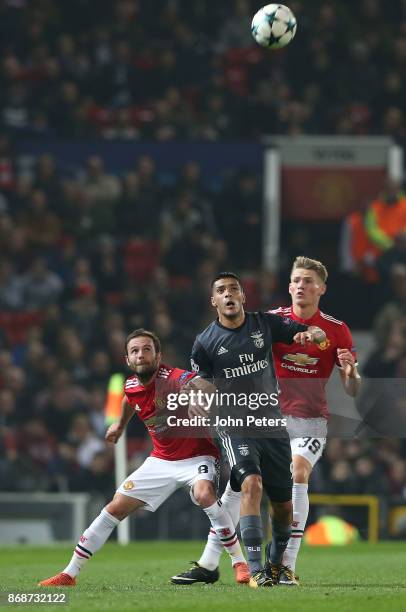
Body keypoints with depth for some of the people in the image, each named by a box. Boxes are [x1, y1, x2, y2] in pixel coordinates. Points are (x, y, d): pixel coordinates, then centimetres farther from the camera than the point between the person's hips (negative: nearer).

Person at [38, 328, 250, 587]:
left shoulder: (174, 378, -25)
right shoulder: (131, 387, -3)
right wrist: (121, 424, 41)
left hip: (197, 456, -6)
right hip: (161, 459, 6)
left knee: (204, 494, -35)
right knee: (116, 508, 3)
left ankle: (240, 563, -21)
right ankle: (69, 574, 12)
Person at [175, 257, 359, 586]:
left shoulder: (337, 330, 0)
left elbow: (353, 390, 3)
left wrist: (350, 372, -20)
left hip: (310, 421, -2)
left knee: (297, 475, -26)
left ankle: (287, 565, -22)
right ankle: (210, 561, 2)